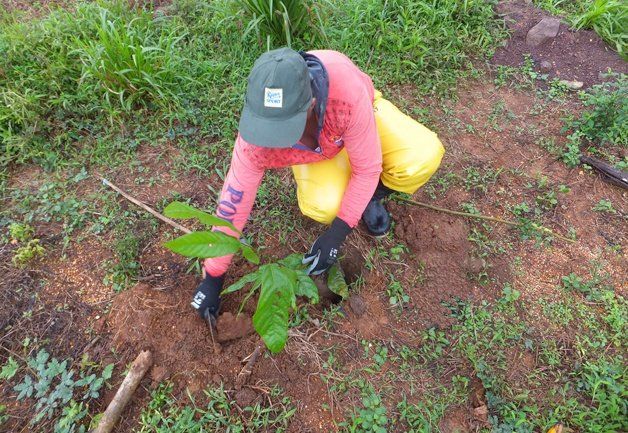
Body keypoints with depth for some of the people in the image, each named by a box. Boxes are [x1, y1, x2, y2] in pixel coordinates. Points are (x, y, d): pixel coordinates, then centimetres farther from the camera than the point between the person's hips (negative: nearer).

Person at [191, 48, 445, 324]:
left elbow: (366, 167, -29)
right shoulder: (254, 138, -36)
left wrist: (337, 233, -28)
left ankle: (372, 194, 6)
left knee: (423, 158, -27)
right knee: (321, 205, -31)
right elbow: (232, 205, -23)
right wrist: (212, 278, -15)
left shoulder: (348, 91, -43)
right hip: (313, 149, 1)